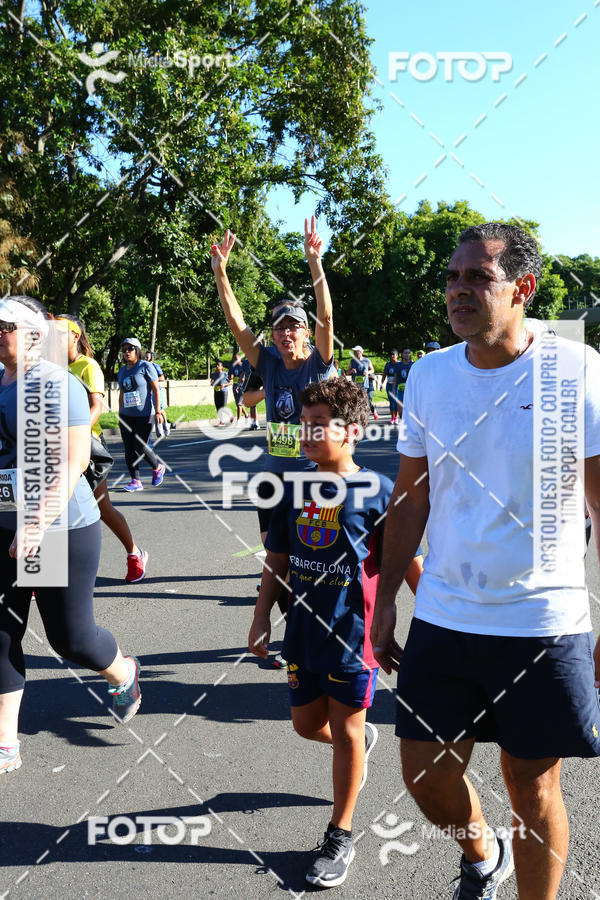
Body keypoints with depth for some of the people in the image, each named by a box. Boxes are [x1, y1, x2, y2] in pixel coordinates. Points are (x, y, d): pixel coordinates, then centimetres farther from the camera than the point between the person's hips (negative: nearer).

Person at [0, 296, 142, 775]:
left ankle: (124, 673, 37)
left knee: (70, 636, 4)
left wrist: (39, 524, -27)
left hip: (62, 528, -6)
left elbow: (73, 461, -20)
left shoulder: (57, 384, -14)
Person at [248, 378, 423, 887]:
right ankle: (363, 741, 49)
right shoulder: (296, 491, 4)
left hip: (354, 631, -5)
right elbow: (278, 561, 11)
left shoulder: (375, 490, -11)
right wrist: (262, 619, 9)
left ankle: (340, 837, 23)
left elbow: (408, 561, -7)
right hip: (304, 629, 6)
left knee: (346, 729, 6)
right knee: (307, 722, 15)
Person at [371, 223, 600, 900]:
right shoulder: (428, 375, 2)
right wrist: (385, 600, 10)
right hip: (441, 617, 4)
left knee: (532, 787, 9)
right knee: (426, 776, 11)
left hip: (544, 622, -3)